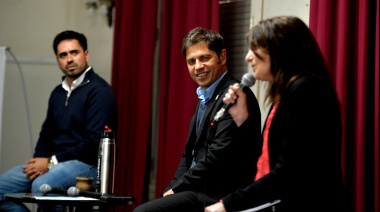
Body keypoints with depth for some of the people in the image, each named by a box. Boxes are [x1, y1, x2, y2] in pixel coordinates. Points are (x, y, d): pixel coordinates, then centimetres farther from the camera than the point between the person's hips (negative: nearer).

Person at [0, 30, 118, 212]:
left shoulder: (99, 91, -10)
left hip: (87, 164, -8)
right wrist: (38, 162, -1)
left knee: (42, 186, -35)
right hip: (54, 163, 8)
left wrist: (51, 162, -15)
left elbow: (94, 142, -18)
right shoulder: (58, 93, 16)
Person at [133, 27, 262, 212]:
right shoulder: (206, 97, 18)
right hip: (201, 191, 9)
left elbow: (218, 157, -20)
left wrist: (176, 189, -13)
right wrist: (172, 189, 2)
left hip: (218, 196, -9)